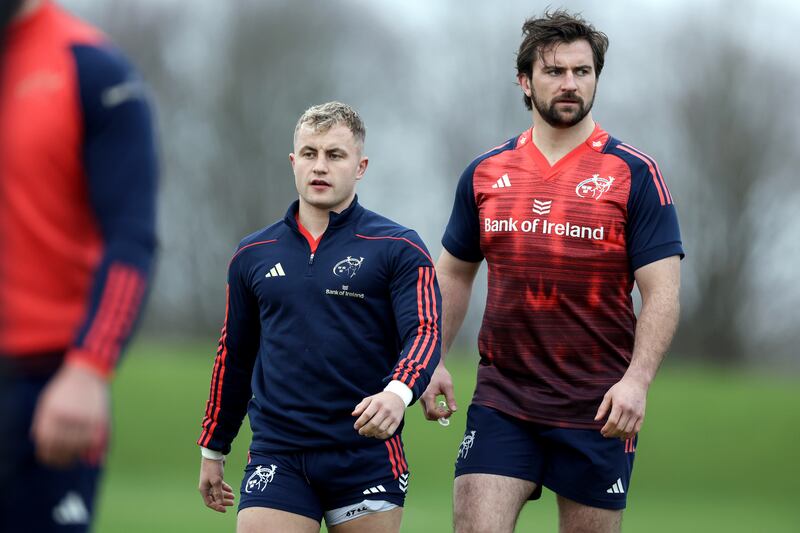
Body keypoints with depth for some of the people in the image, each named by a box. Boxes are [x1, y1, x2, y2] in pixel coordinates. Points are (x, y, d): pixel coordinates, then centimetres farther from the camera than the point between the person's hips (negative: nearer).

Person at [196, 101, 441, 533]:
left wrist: (398, 392, -32)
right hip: (275, 456, 2)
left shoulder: (398, 249, 0)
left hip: (367, 456, -2)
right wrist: (212, 451, 23)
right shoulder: (253, 255, 12)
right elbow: (234, 355, 20)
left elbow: (424, 332, -11)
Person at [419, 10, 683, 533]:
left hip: (597, 410, -2)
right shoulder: (485, 173, 7)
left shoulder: (634, 173, -4)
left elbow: (662, 291, -8)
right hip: (501, 399, 2)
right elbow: (454, 274, 18)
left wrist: (637, 380, -20)